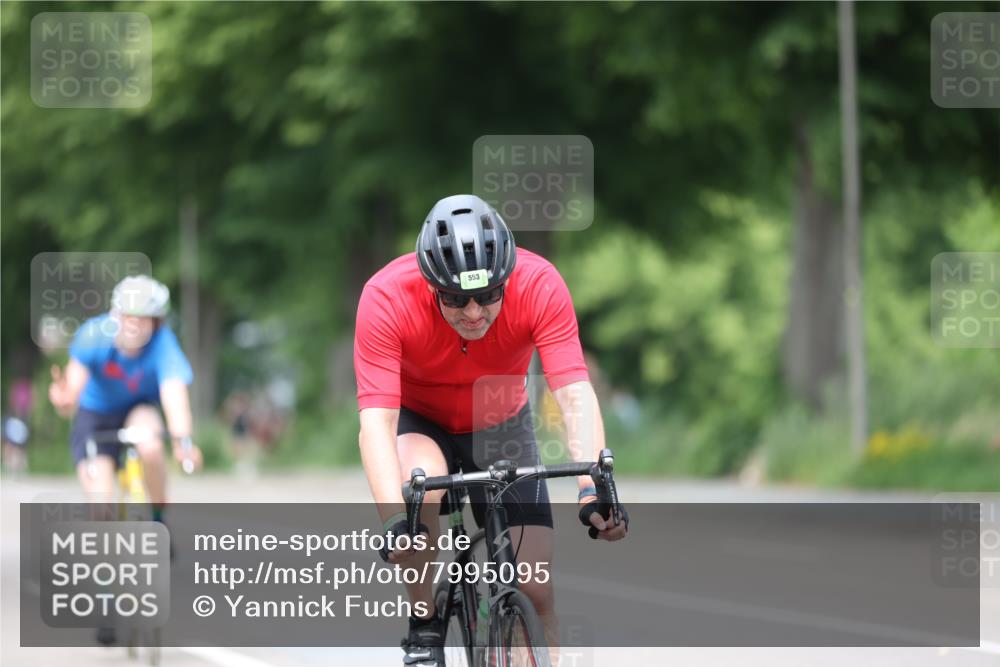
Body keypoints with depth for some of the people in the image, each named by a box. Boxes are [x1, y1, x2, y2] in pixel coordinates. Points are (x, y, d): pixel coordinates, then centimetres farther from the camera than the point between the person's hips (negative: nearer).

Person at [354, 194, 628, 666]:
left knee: (534, 585, -12)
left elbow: (576, 395, -35)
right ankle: (424, 628, -14)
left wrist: (593, 488, -50)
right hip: (419, 422, -2)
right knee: (421, 487, -36)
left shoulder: (538, 285, -29)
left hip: (501, 427, 2)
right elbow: (376, 420, -38)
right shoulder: (385, 299, -32)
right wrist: (394, 520, -51)